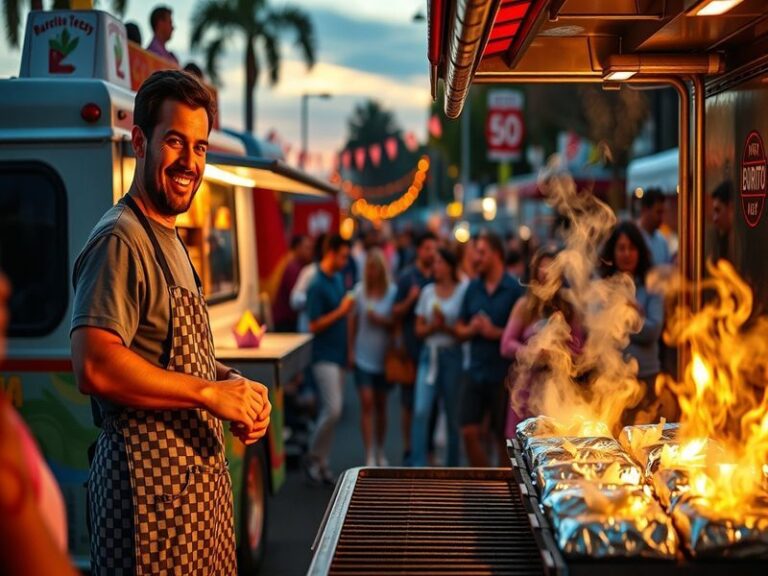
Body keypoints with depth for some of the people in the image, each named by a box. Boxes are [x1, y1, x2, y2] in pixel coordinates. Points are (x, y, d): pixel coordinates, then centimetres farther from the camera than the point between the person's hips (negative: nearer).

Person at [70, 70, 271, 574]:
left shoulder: (170, 240, 17)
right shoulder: (120, 241, -14)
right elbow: (94, 367, -26)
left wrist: (233, 382, 5)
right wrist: (210, 391, -20)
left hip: (201, 472, 10)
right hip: (150, 480, -9)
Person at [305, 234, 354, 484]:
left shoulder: (338, 280, 11)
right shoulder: (318, 285, -13)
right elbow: (315, 326, -16)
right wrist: (340, 311, -18)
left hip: (338, 355, 8)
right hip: (324, 357, -8)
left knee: (332, 412, 10)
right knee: (332, 410, -13)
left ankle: (322, 463, 18)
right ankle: (313, 458, 4)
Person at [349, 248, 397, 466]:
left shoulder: (392, 291, -3)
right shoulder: (360, 290, 0)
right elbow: (353, 321, 8)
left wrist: (381, 320, -17)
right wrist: (351, 349, 5)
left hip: (384, 356, 0)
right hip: (363, 356, 0)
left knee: (381, 404, 11)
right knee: (367, 402, -8)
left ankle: (380, 452, 27)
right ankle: (369, 456, -7)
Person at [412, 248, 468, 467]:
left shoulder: (463, 290, -2)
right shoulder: (428, 291, 9)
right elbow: (419, 329, 10)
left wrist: (445, 326, -16)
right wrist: (433, 326, -9)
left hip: (452, 354, -3)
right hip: (429, 353, 3)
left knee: (453, 416, 5)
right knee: (421, 411, -11)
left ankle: (452, 467, 19)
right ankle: (418, 467, -11)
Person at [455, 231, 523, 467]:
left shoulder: (514, 289, -7)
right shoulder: (473, 288, 8)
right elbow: (460, 328, 12)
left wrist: (495, 332, -17)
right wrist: (470, 329, -8)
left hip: (503, 374, -4)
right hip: (476, 371, 4)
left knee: (503, 437, 7)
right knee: (469, 432, 1)